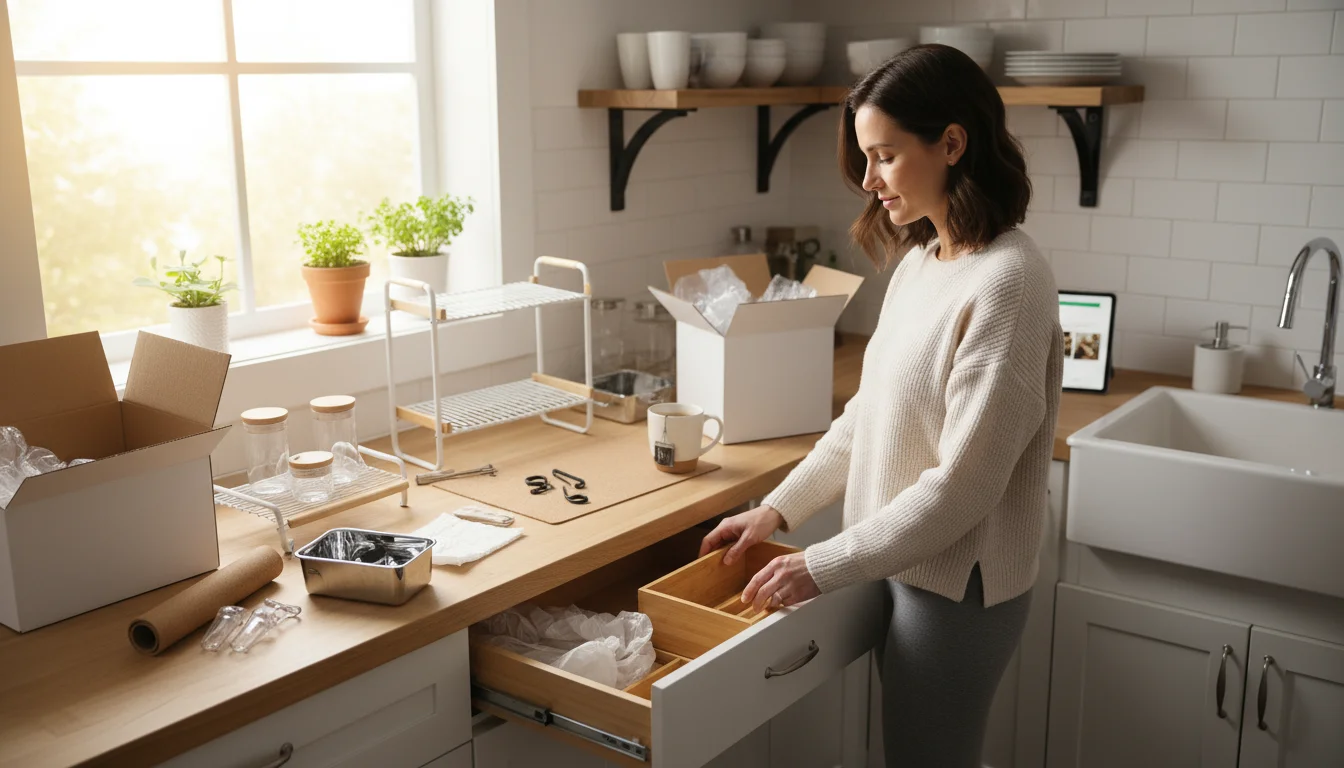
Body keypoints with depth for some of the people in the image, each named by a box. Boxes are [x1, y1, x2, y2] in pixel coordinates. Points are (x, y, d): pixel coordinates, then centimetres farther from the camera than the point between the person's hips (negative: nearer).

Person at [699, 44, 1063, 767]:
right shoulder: (920, 261, 4)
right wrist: (777, 508, 7)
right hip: (905, 567, 8)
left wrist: (824, 566, -18)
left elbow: (963, 484, -23)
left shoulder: (1007, 282, -22)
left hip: (956, 586, -8)